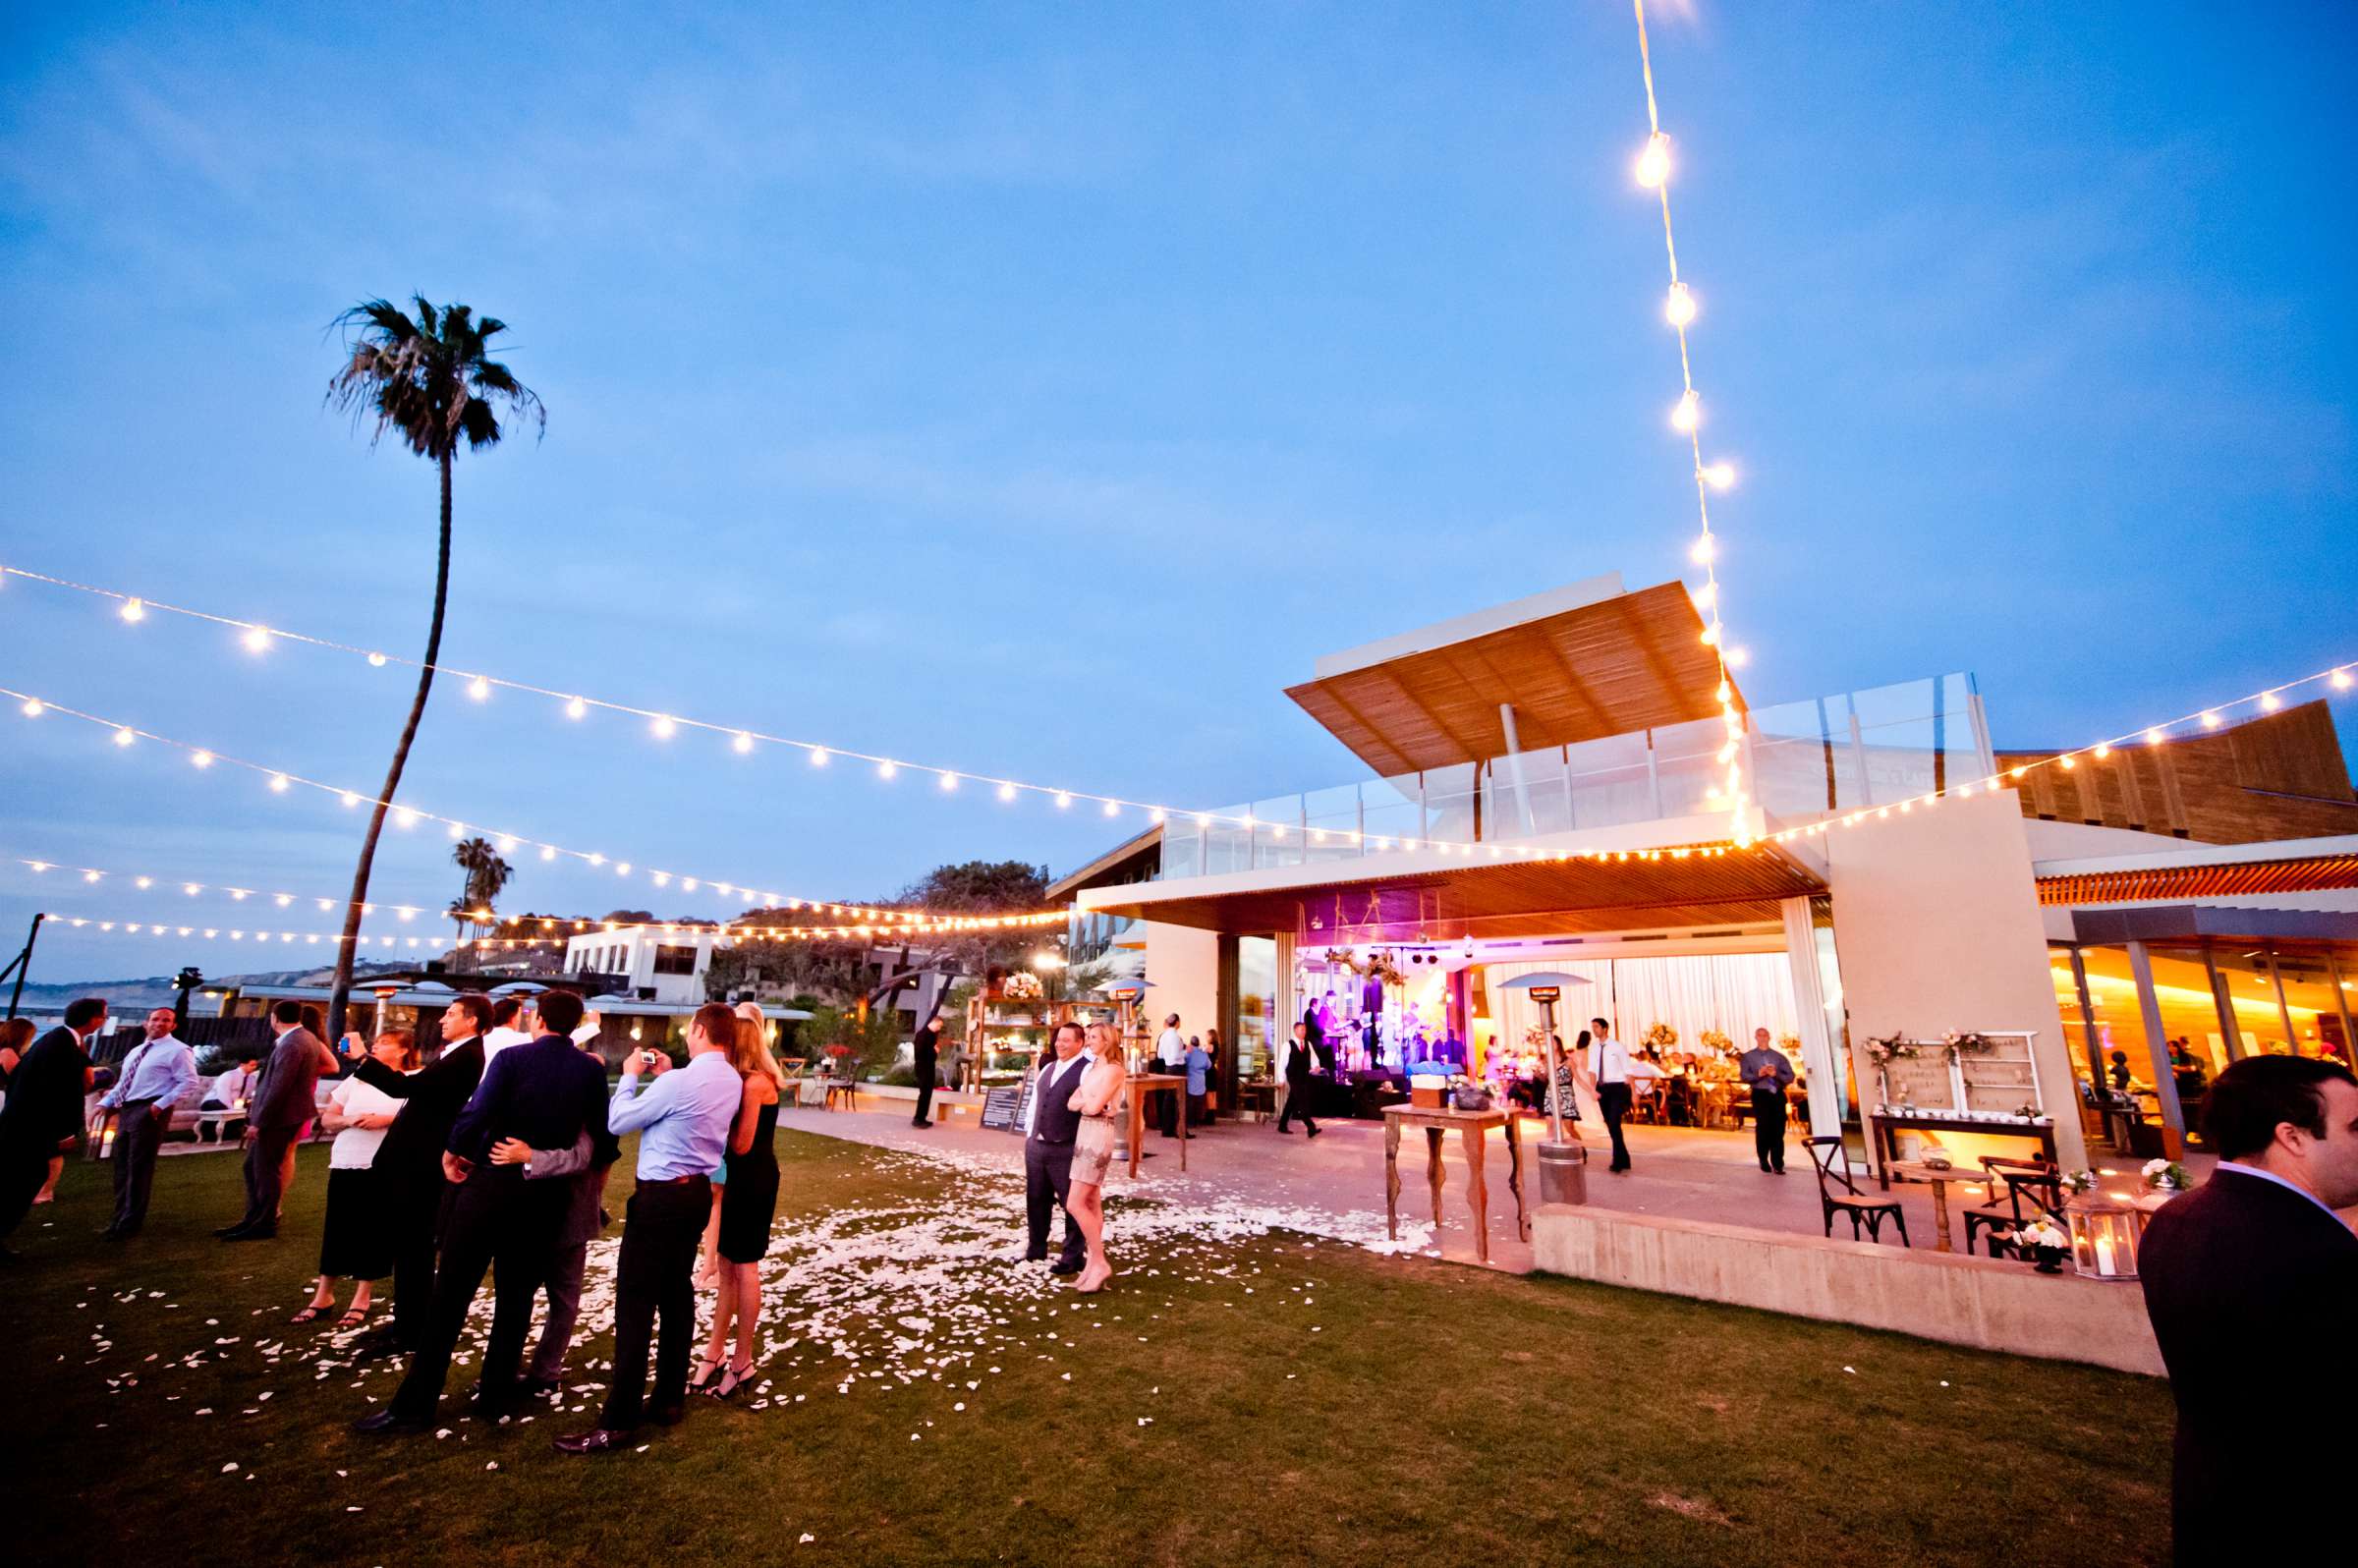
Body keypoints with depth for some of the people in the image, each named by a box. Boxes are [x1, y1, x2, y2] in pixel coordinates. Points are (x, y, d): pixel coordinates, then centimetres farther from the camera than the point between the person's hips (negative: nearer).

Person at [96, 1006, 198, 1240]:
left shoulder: (177, 1050, -8)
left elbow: (189, 1082, -15)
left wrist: (161, 1104, -21)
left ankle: (130, 1225, 4)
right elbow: (122, 1083, 23)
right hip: (126, 1110, 9)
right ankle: (120, 1219, 26)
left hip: (150, 1111, -9)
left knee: (139, 1168, -4)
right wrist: (105, 1102, 8)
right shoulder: (136, 1051, 19)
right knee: (122, 1166, 14)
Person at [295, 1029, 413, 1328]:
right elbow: (327, 1118, 12)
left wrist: (387, 1119, -20)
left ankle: (361, 1301, 14)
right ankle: (323, 1296, 25)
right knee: (337, 1229, 9)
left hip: (385, 1167, -4)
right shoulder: (356, 1079, 12)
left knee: (375, 1232, 2)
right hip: (346, 1164, 4)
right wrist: (348, 1120, -9)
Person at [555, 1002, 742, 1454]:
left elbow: (618, 1121, -10)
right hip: (698, 1191, 8)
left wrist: (630, 1075, 3)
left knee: (635, 1301, -2)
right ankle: (670, 1397, 26)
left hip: (662, 1195, -8)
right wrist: (665, 1076, 14)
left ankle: (618, 1421, 4)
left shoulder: (681, 1080, -21)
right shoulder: (731, 1081, 4)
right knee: (678, 1293, 16)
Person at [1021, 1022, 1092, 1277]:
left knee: (1072, 1205, 4)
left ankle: (1073, 1257, 18)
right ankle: (1036, 1250, 35)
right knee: (1035, 1200, 18)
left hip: (1065, 1150, -7)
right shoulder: (1047, 1069, 13)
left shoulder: (1086, 1071, -11)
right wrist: (1029, 1132, 12)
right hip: (1035, 1145, 7)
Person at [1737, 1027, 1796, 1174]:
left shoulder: (1779, 1056, 10)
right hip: (1760, 1095, -2)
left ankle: (1777, 1164, 8)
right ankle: (1764, 1160, 16)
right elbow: (1744, 1076, -4)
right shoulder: (1748, 1056, 5)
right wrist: (1758, 1074, -20)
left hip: (1778, 1095, 2)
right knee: (1763, 1128, -3)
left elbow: (1790, 1077, 3)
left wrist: (1776, 1074, -14)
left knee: (1778, 1129, 0)